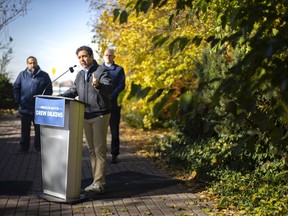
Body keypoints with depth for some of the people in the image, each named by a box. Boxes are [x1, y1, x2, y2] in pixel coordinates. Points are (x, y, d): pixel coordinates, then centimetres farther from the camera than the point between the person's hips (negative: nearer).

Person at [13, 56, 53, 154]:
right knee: (25, 130, 12)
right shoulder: (22, 75, 4)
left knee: (39, 130, 5)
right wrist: (19, 100, -2)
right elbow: (16, 88, 6)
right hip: (24, 108, 2)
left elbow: (49, 90, 2)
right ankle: (24, 147, 22)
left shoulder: (44, 75, 0)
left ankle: (39, 147, 15)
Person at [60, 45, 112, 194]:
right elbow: (73, 91, 20)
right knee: (91, 150, 12)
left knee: (99, 149, -7)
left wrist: (98, 85, -46)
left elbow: (109, 88, -25)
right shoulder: (80, 75, 14)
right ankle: (96, 181, 20)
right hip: (86, 116, 8)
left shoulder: (101, 72, -10)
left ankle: (99, 183, -5)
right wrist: (60, 97, 4)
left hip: (100, 115, -8)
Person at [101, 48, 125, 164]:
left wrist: (111, 96, -15)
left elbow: (121, 85, -2)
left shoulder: (119, 69, 7)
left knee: (114, 130, 2)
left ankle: (114, 154, 8)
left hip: (114, 103, -2)